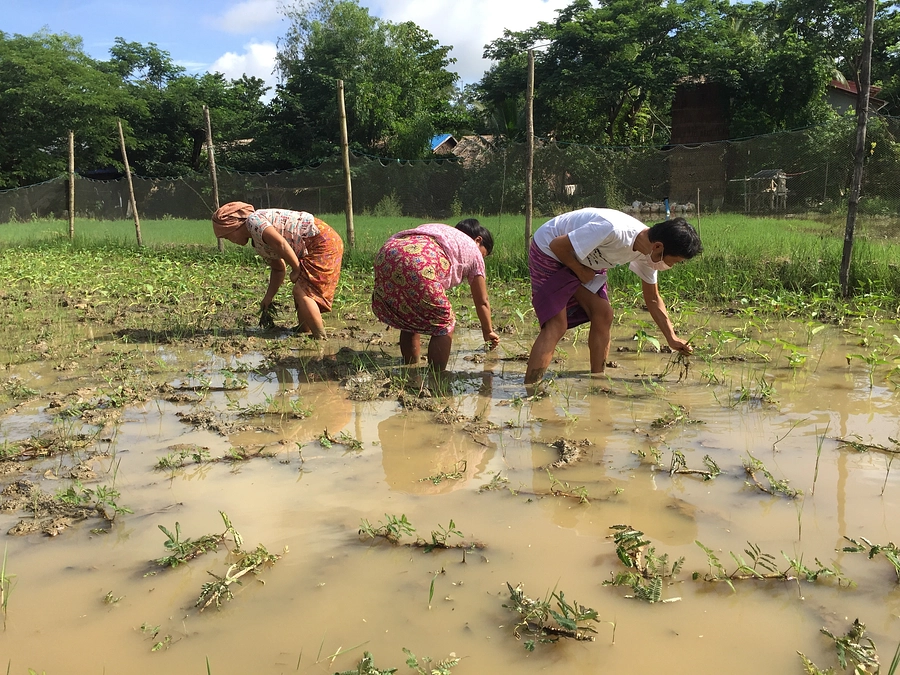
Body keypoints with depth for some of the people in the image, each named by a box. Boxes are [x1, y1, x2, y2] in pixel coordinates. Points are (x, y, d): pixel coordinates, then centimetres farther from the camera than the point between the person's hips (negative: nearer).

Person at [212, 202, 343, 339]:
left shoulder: (253, 220, -11)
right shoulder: (258, 242, 18)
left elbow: (280, 243, -25)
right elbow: (278, 269, 22)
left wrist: (296, 269, -14)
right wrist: (268, 297, 17)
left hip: (321, 241, -11)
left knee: (302, 292, -12)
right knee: (299, 292, 16)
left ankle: (321, 339, -8)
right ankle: (304, 332, 25)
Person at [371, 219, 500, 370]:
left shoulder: (444, 233, 41)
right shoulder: (473, 250, 25)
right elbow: (482, 302, 29)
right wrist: (488, 331, 44)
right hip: (418, 264, -7)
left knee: (409, 321, 25)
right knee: (444, 325, 11)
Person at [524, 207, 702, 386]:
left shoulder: (648, 254, -9)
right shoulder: (614, 231, -37)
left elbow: (652, 299, 6)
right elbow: (557, 245, -29)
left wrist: (672, 338, 2)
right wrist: (581, 272, -15)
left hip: (583, 260, 8)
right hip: (548, 251, -8)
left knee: (603, 315, -2)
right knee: (557, 326, -17)